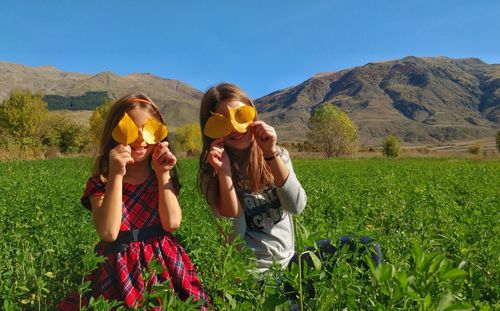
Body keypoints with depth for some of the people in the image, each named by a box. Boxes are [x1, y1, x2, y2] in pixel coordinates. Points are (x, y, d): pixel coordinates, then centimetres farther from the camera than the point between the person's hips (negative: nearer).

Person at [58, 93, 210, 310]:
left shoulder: (163, 177, 0)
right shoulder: (100, 182, -6)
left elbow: (171, 223, -11)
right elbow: (108, 233, -20)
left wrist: (163, 174, -14)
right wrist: (116, 175, -23)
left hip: (164, 264, 2)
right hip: (121, 268, -1)